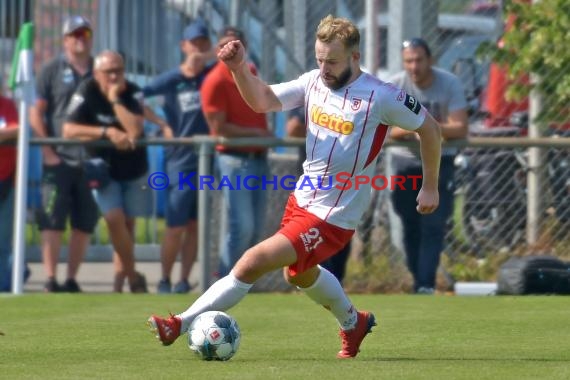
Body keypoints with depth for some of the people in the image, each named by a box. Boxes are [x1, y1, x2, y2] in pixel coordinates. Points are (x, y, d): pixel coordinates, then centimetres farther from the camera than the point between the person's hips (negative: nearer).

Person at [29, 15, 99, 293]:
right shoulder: (52, 71, 4)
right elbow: (36, 113, 1)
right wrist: (47, 152, -8)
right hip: (60, 160, -3)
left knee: (85, 225, 5)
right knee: (52, 221, -8)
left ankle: (72, 280, 12)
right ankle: (50, 279, -9)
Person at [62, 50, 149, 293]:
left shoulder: (132, 93, -14)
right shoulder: (86, 93, -15)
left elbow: (135, 129, -29)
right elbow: (69, 130, -24)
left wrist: (115, 100, -27)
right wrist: (107, 132, -30)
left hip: (134, 169, 1)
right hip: (104, 169, -1)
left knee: (127, 223, 7)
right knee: (114, 219, -15)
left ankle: (121, 272, 25)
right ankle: (134, 277, -5)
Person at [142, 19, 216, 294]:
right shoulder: (170, 80, 1)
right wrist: (162, 125, -6)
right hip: (180, 164, -3)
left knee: (195, 226, 6)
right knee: (176, 227, -5)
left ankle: (184, 280, 12)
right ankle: (164, 280, 7)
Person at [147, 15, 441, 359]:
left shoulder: (380, 97, -18)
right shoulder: (315, 82, -1)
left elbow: (429, 127, -6)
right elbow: (263, 100, -2)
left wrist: (431, 187, -1)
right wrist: (240, 70, -20)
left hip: (332, 217, -8)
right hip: (301, 200, 8)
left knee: (253, 262, -17)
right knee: (299, 273, 30)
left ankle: (182, 324, -10)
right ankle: (354, 323, 56)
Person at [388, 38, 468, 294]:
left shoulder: (450, 84, -13)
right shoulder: (395, 86, -10)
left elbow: (460, 129, -18)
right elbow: (384, 130, -14)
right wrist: (409, 129, -34)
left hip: (439, 160, -1)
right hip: (405, 160, 1)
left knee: (434, 226, -12)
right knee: (411, 227, 4)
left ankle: (426, 285, -17)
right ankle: (418, 282, 15)